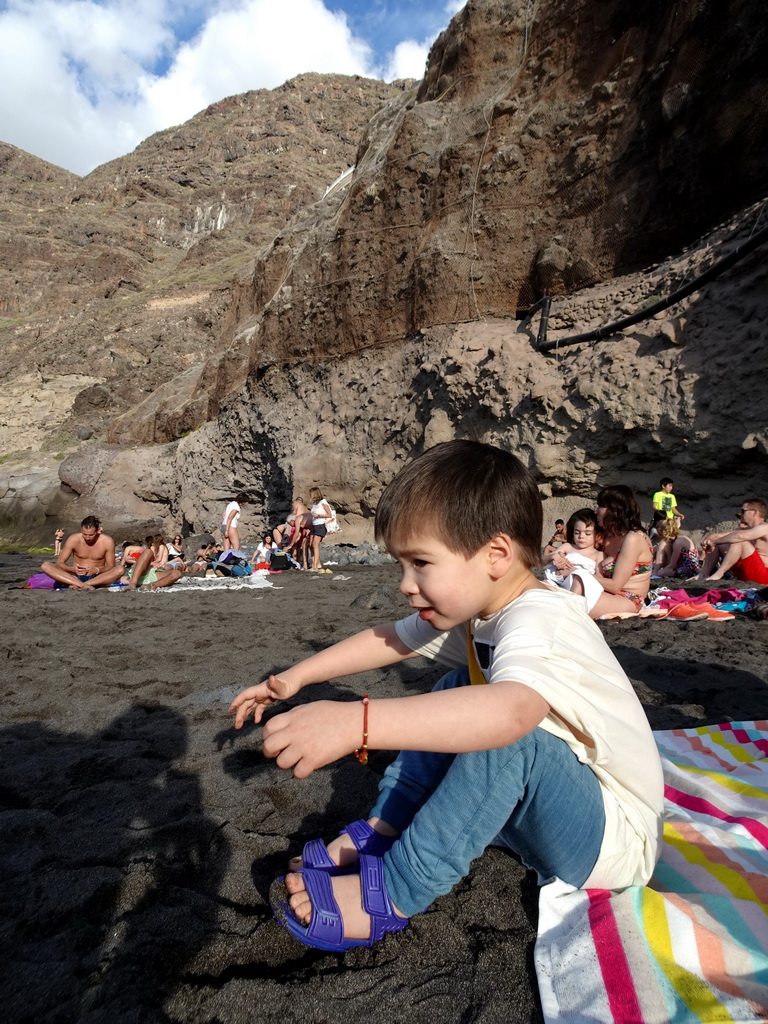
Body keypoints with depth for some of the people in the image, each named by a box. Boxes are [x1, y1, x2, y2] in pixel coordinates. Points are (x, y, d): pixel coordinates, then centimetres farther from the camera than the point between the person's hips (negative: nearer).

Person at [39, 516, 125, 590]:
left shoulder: (107, 541, -10)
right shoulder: (73, 540, -8)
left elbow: (111, 566, -6)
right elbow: (59, 562, -5)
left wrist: (97, 570, -27)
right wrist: (73, 569, -27)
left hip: (96, 578, -1)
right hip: (76, 576, 2)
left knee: (119, 569, -31)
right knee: (45, 566, -20)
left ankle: (78, 585, -32)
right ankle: (84, 585, -36)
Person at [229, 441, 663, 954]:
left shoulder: (540, 621, -31)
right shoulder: (475, 609, -4)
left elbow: (511, 711, -52)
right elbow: (387, 639, 6)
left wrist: (355, 721, -59)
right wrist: (294, 678, 5)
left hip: (617, 837, -8)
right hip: (551, 809, 8)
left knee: (511, 735, -35)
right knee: (458, 691, 4)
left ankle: (390, 895, -18)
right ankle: (379, 833, 2)